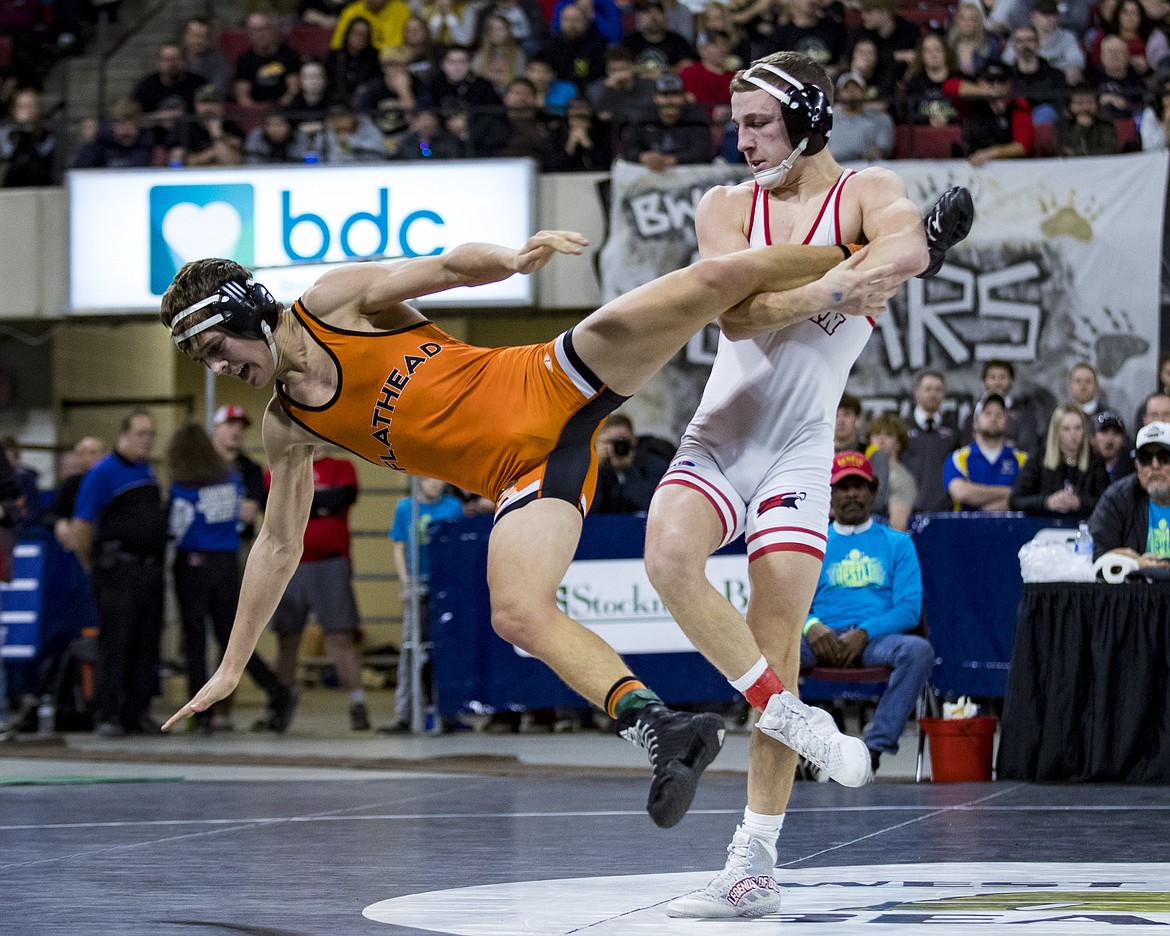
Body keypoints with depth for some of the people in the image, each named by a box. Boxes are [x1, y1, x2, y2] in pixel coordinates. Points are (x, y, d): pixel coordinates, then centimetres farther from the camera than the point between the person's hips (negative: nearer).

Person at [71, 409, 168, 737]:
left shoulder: (149, 472, 16)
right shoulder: (103, 472, -8)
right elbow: (81, 525, -10)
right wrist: (90, 564, -2)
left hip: (151, 569, 7)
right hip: (118, 570, -7)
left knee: (146, 646, 7)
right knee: (114, 642, -7)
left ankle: (137, 713, 12)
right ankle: (107, 716, -5)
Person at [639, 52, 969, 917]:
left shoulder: (866, 194, -1)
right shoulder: (726, 207, 7)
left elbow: (906, 248, -27)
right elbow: (735, 313, -11)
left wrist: (783, 290, -27)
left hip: (800, 449, -3)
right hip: (719, 436, 3)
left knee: (778, 643, -5)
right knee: (668, 558, -28)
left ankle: (757, 863, 1)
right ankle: (792, 718, -13)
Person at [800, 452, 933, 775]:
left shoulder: (897, 543, 17)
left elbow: (909, 608, 6)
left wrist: (864, 633, -13)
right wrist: (811, 626, -13)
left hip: (876, 638, -1)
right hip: (824, 639, 1)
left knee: (919, 650, -36)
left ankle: (875, 744, -35)